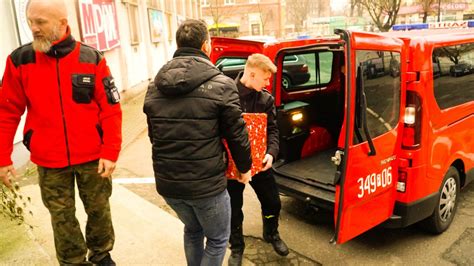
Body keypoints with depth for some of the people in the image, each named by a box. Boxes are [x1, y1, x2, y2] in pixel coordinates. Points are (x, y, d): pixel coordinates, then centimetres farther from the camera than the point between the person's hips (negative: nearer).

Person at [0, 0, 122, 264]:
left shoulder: (92, 59, -7)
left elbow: (111, 110, -7)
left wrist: (110, 153, -11)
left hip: (92, 158, 0)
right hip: (49, 162, 1)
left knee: (99, 209, 15)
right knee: (62, 217, 13)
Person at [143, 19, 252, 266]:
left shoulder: (154, 87, 3)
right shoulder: (221, 85, -12)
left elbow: (154, 135, 12)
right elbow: (236, 134, -7)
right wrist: (245, 168, 11)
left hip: (166, 182, 6)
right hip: (206, 183, -5)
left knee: (192, 230, 30)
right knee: (217, 239, 19)